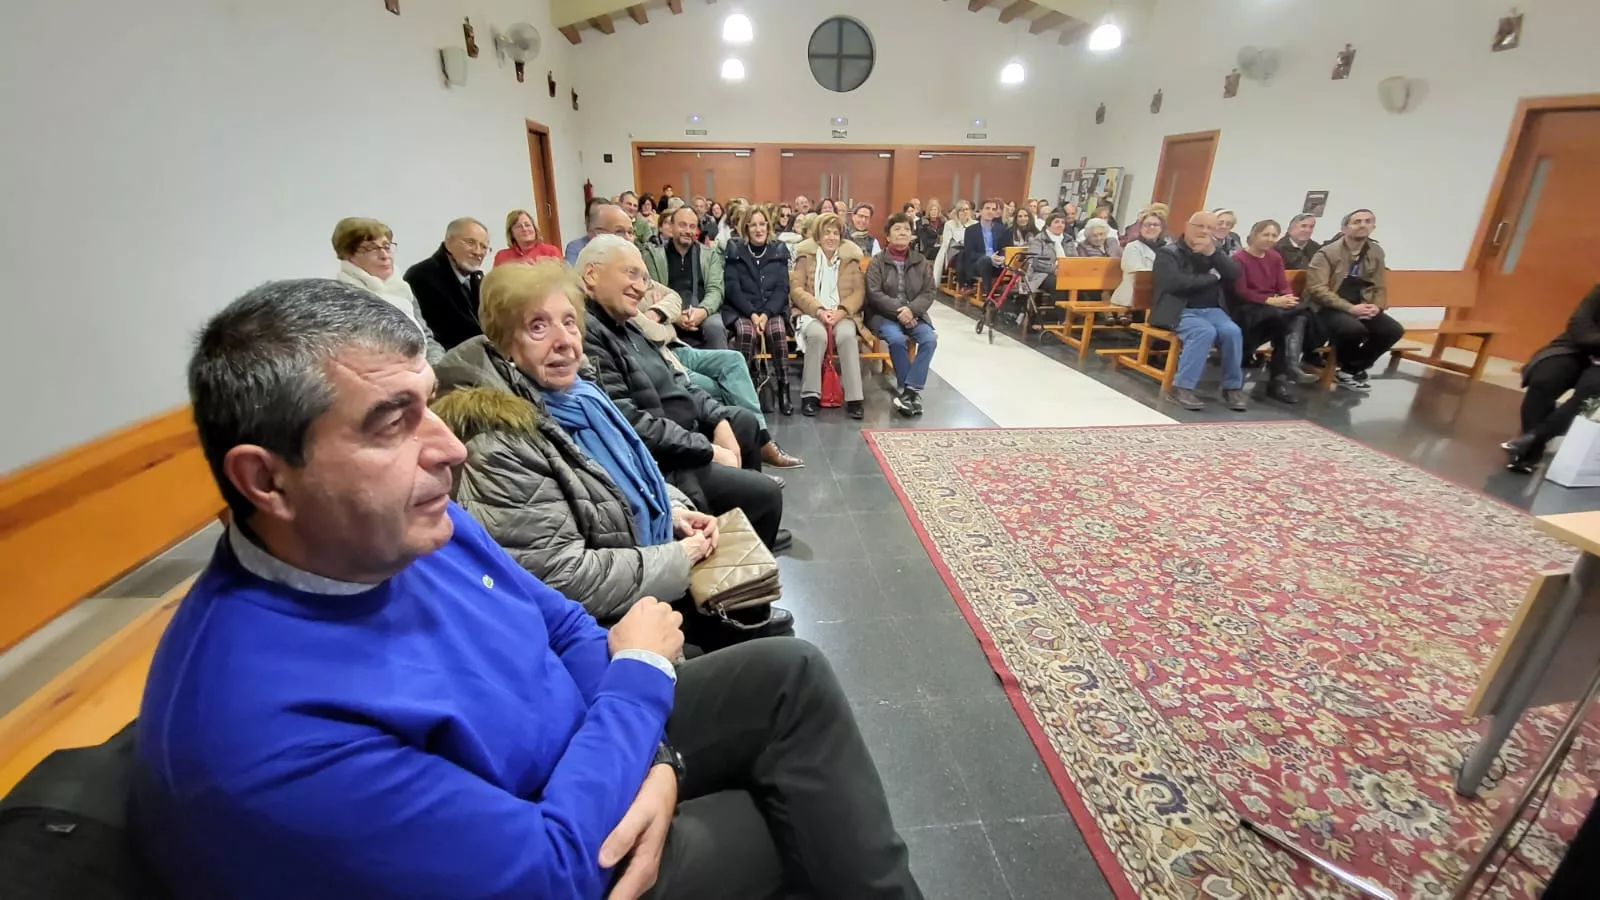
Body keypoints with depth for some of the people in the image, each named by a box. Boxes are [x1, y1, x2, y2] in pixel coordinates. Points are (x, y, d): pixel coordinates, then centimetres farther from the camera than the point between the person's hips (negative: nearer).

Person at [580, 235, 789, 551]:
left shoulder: (623, 324, 10)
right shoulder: (584, 334, -24)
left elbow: (673, 382, 15)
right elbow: (629, 423, -30)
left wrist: (718, 418, 1)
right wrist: (708, 450, -22)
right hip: (656, 460, -11)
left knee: (745, 422, 26)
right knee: (765, 494, -11)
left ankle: (751, 534, 40)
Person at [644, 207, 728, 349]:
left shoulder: (711, 254, 15)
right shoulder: (653, 255, 11)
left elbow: (715, 289, 3)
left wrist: (703, 310, -20)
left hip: (702, 312, 1)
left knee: (715, 326, -32)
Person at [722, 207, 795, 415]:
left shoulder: (779, 250, 9)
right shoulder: (734, 250, 3)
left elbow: (782, 288, 2)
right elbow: (732, 288, -4)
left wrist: (766, 314, -15)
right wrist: (752, 313, -19)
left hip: (772, 309, 1)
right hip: (741, 310, -1)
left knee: (778, 331, -32)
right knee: (746, 332, -34)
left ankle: (783, 390, -22)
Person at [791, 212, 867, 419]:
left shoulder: (851, 257, 12)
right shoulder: (805, 255, 8)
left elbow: (859, 292, 4)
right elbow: (796, 290, -1)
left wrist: (840, 312, -14)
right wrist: (819, 311, -16)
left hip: (842, 314, 1)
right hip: (811, 313, -1)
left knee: (847, 335, -32)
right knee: (818, 335, -35)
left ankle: (854, 398, -30)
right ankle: (810, 394, -26)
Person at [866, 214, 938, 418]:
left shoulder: (921, 261, 10)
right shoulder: (877, 262, 1)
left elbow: (928, 293, 3)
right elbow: (874, 294, -9)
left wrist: (911, 310, -16)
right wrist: (898, 310, -21)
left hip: (914, 314, 3)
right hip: (884, 315, -3)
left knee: (930, 339, -26)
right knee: (897, 339, -33)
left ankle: (909, 389, -21)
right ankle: (910, 390, -17)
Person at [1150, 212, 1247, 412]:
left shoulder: (1214, 253, 19)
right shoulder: (1168, 252, 0)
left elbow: (1234, 276, 3)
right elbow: (1175, 283, -17)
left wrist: (1212, 252, -8)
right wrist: (1212, 277, -6)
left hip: (1211, 310, 5)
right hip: (1178, 311, -5)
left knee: (1233, 332, -23)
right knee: (1205, 331, -32)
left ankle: (1232, 387, -10)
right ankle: (1182, 387, -27)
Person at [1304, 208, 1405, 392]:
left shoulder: (1376, 252, 10)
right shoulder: (1327, 252, -10)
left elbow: (1380, 287, 16)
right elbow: (1317, 289, -19)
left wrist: (1376, 306, -6)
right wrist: (1350, 308, -22)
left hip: (1361, 307, 7)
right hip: (1327, 307, -7)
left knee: (1394, 330, -13)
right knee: (1355, 329, -34)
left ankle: (1352, 370, 6)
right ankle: (1349, 368, -2)